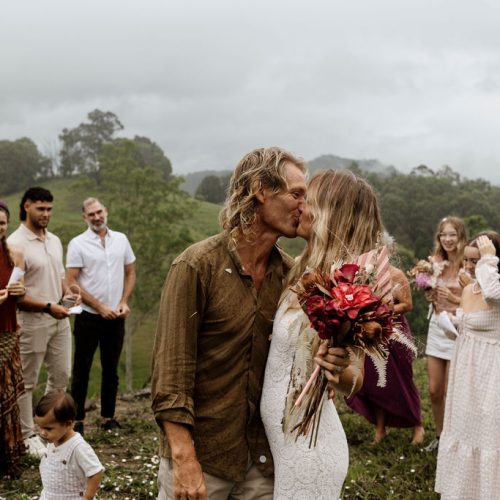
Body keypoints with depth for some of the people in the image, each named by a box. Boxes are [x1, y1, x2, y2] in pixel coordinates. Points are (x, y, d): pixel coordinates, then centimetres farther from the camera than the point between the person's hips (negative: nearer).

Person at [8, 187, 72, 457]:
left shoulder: (54, 240, 9)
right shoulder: (15, 244, -15)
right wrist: (48, 307, -20)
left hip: (59, 319, 7)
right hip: (31, 322, -7)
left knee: (61, 375, 15)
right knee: (27, 383, 5)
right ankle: (28, 435, 18)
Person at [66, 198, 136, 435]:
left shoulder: (120, 239, 6)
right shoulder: (77, 244, -6)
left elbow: (130, 273, 12)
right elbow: (71, 282, -9)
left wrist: (124, 302, -3)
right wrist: (100, 306, -13)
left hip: (115, 317, 4)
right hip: (88, 317, -3)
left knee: (111, 369, 11)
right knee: (82, 369, 4)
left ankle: (108, 417, 22)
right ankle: (78, 419, 13)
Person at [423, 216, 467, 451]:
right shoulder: (436, 262, 4)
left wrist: (455, 298, -24)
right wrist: (429, 294, -5)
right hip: (436, 326, 5)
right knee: (434, 390, 11)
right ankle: (439, 435, 29)